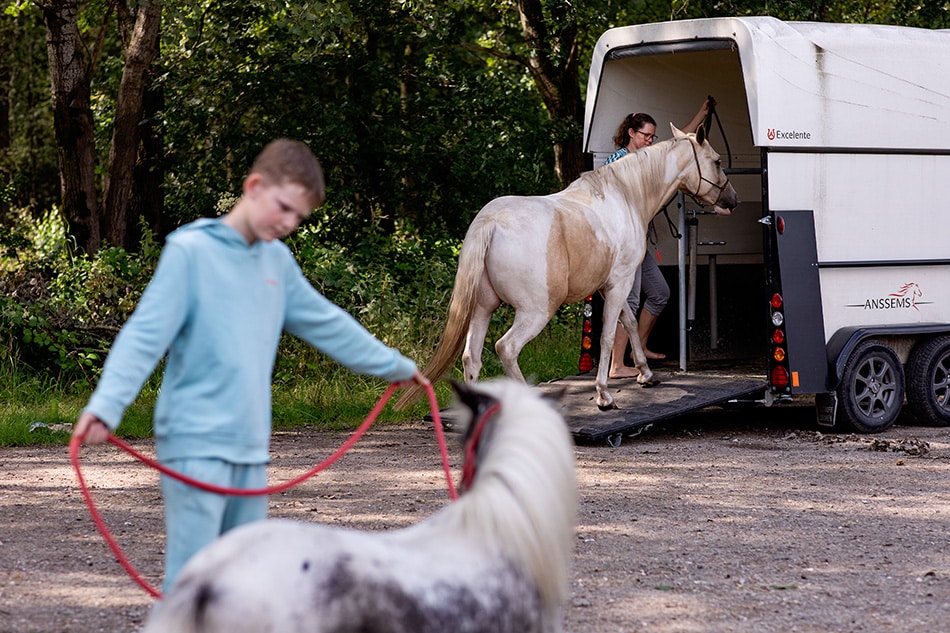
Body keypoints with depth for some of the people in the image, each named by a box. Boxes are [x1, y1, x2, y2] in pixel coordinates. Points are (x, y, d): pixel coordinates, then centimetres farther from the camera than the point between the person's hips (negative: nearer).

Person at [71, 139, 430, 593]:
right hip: (196, 445, -7)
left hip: (251, 450, 7)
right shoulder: (190, 250, -7)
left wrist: (397, 366, 37)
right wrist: (105, 406, -29)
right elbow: (145, 334, -15)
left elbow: (327, 324, 26)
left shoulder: (277, 260, 13)